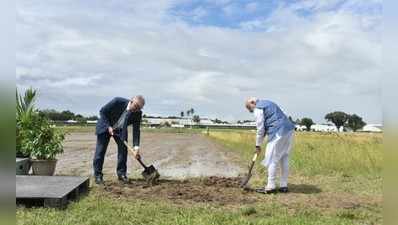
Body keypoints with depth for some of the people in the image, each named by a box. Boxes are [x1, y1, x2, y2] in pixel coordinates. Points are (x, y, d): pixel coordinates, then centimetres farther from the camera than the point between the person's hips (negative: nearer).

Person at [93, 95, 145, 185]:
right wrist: (108, 127, -25)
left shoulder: (138, 113, -22)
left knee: (123, 149, -5)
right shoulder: (118, 101, -32)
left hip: (120, 130, 3)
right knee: (100, 151, -4)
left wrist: (136, 147, -31)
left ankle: (121, 174, 8)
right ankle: (98, 175, 5)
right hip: (105, 126, -3)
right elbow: (102, 111, -19)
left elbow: (136, 130, -21)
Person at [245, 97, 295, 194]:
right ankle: (283, 186, 18)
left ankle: (270, 187, 2)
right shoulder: (268, 103, 27)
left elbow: (260, 129, -5)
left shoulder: (258, 108, -2)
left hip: (278, 133, -9)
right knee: (284, 159, 13)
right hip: (289, 129, 9)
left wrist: (258, 145, 4)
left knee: (272, 160, -2)